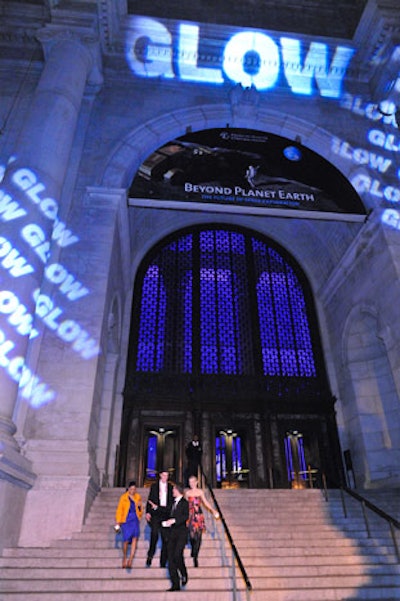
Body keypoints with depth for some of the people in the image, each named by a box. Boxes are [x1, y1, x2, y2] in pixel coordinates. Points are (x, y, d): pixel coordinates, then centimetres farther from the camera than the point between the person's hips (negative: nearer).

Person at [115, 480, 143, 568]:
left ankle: (130, 560, -12)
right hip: (126, 520, -2)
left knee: (135, 538, -16)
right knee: (126, 540, -3)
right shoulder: (123, 497, 0)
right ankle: (124, 558, 23)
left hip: (135, 520, 2)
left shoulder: (138, 497, 8)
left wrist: (139, 506, -6)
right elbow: (119, 510, 2)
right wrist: (118, 522, -3)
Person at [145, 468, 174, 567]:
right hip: (156, 513, -1)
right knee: (154, 533, -20)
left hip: (166, 514, 2)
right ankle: (150, 556, -5)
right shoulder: (154, 486, 9)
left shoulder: (171, 487, 12)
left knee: (165, 538, 1)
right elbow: (150, 500, 6)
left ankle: (163, 562, 9)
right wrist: (148, 512, -4)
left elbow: (173, 501, 12)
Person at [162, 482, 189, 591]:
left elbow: (186, 516, -19)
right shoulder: (173, 503, 18)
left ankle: (184, 574, 5)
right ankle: (175, 585, 10)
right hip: (172, 534, 7)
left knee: (177, 555, -21)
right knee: (171, 559, 3)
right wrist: (167, 523, 9)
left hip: (181, 534, -7)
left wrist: (174, 520, -25)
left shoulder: (185, 503, -6)